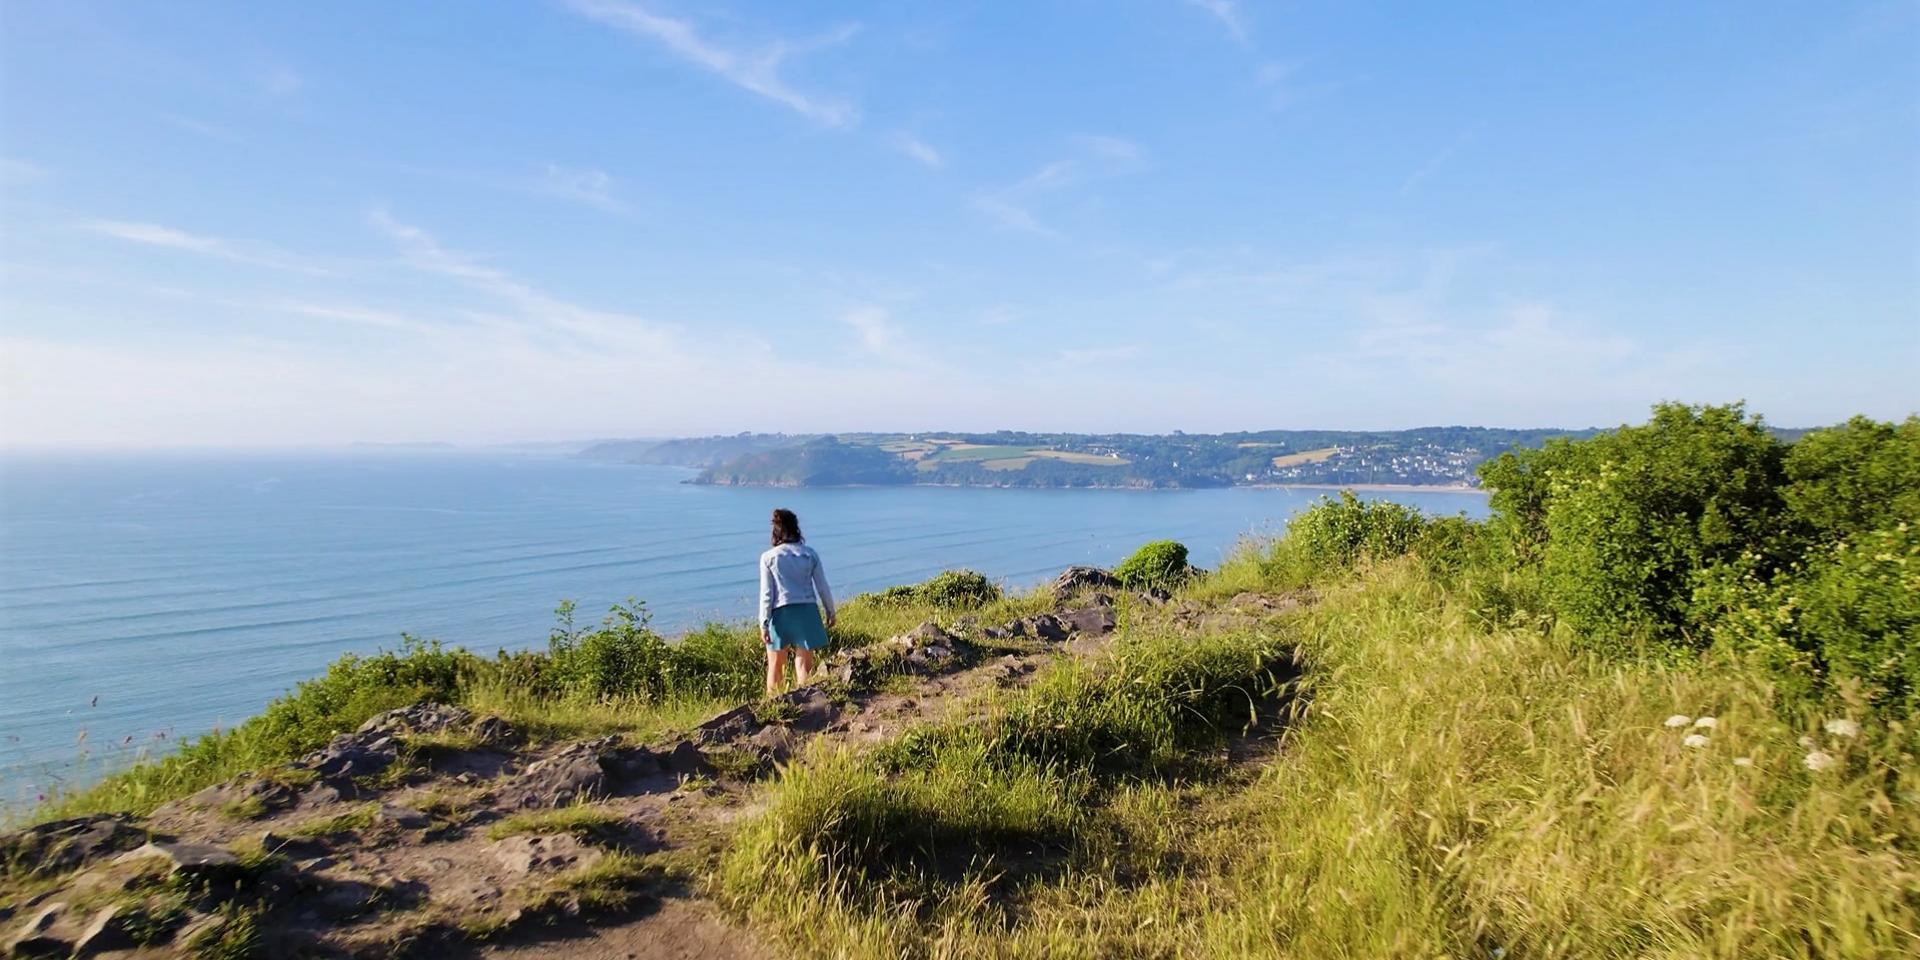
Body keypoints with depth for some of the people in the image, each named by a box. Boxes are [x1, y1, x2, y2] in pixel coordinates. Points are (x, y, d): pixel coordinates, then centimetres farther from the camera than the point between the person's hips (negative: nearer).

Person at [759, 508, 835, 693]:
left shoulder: (768, 557, -3)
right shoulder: (810, 554, 2)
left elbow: (766, 594, -5)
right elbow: (822, 587, 5)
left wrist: (763, 624, -1)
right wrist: (830, 612, 17)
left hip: (781, 612, -1)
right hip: (806, 610, 1)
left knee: (775, 665, 13)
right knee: (805, 664, 5)